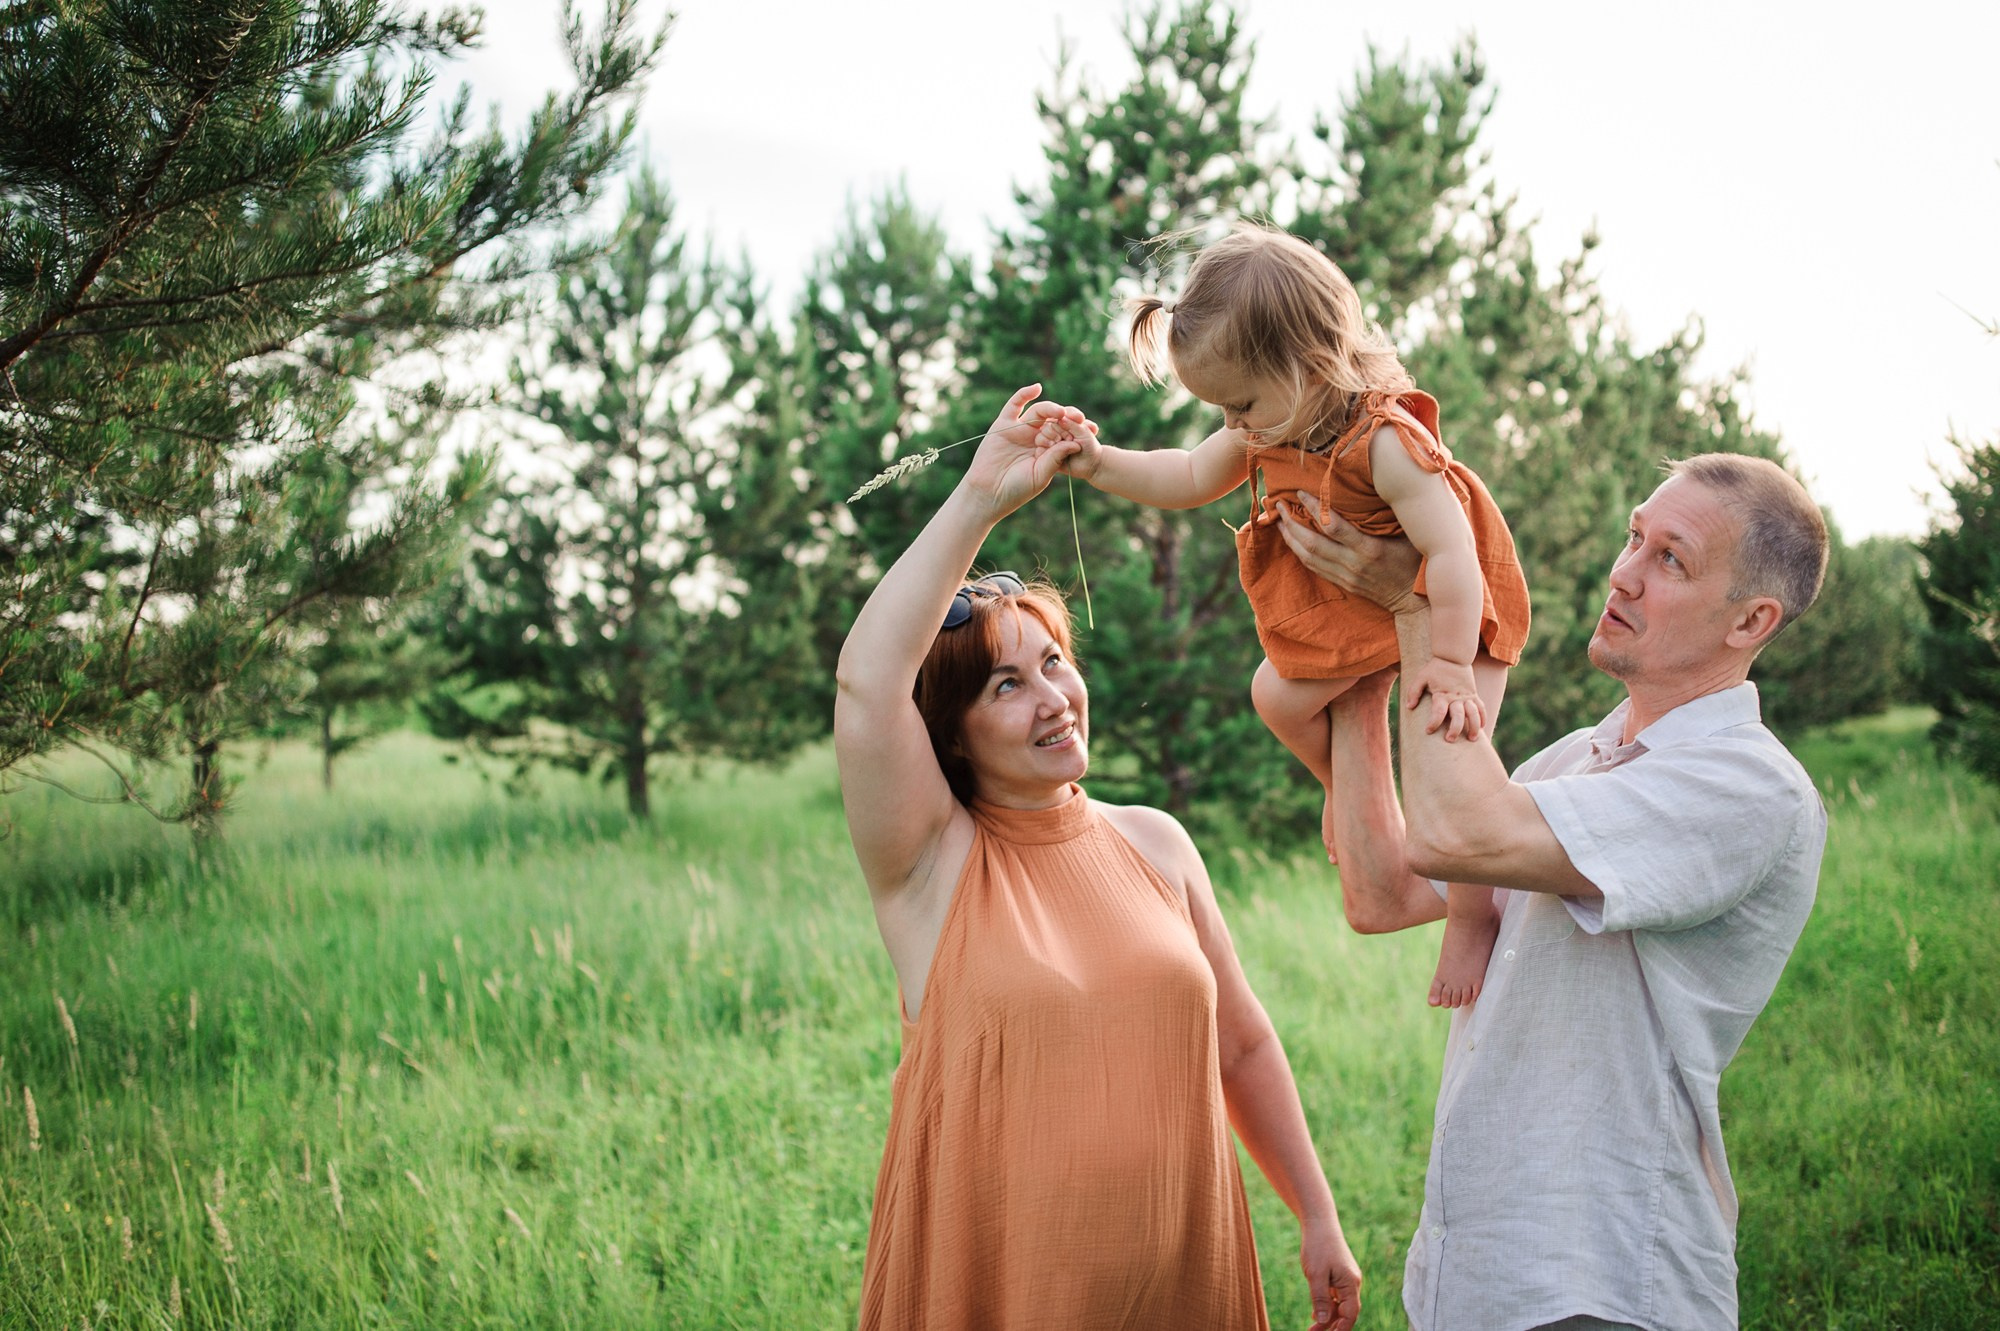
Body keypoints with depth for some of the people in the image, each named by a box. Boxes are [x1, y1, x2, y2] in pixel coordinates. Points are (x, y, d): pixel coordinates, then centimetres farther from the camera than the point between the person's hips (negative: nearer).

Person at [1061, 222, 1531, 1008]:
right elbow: (1187, 479, 5)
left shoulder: (1386, 441, -35)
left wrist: (1450, 663, -36)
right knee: (1278, 696, 2)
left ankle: (1474, 917, 1)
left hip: (1449, 610, -8)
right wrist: (1099, 465, -9)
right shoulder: (1267, 434, -10)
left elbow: (1449, 551, -36)